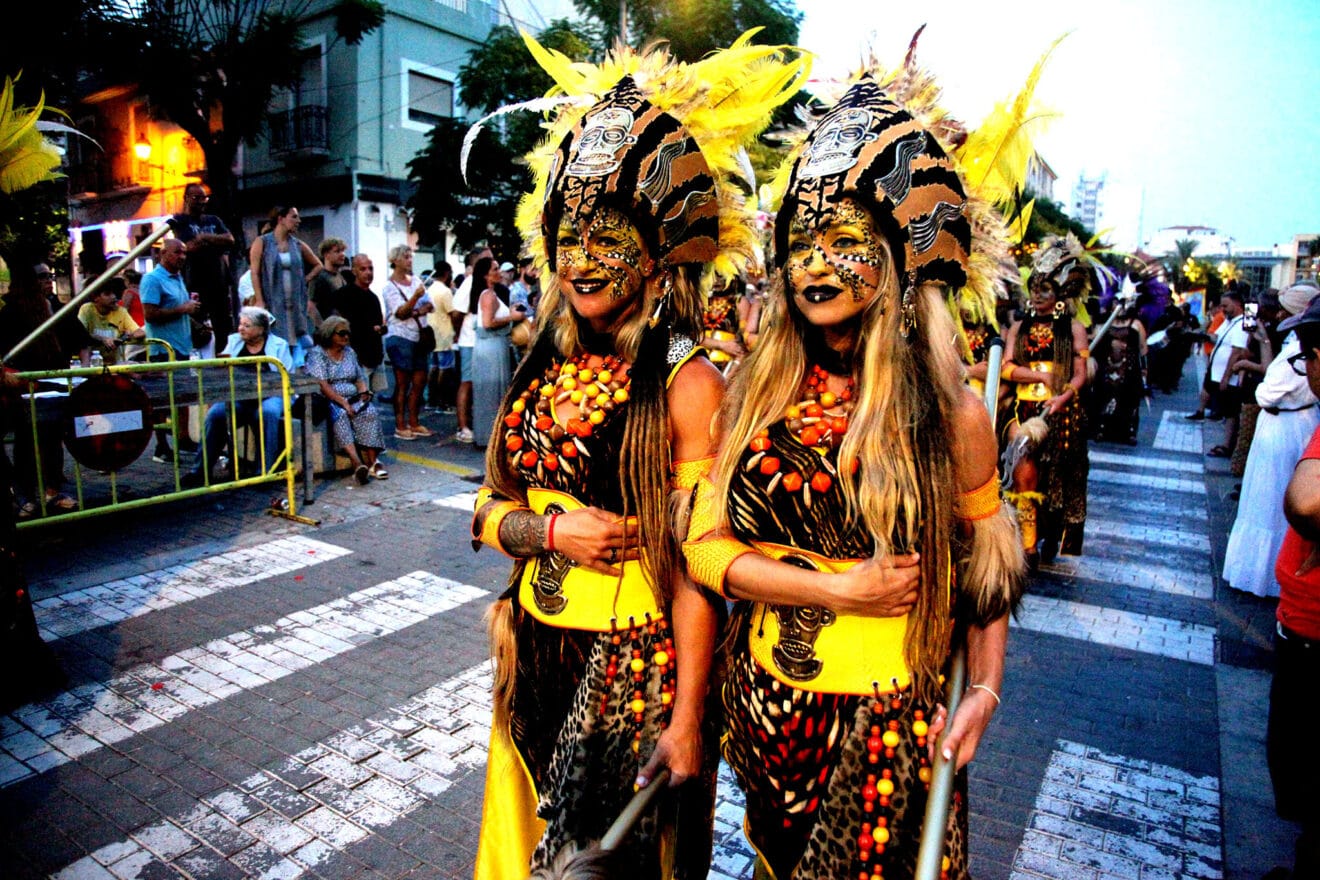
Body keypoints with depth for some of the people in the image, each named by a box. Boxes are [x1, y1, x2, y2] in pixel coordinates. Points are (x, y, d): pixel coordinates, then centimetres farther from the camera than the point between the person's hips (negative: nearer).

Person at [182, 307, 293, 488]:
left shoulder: (278, 345, 11)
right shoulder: (233, 341, 19)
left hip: (269, 397, -2)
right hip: (237, 397, 3)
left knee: (268, 413, -36)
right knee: (215, 413, -26)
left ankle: (266, 471, -30)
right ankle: (202, 470, -17)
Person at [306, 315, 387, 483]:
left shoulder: (350, 352, 19)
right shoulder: (317, 354, -1)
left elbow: (360, 378, 18)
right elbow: (322, 385, -12)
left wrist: (364, 392, -5)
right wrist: (343, 402, -22)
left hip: (353, 399, 5)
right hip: (329, 401, -5)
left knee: (369, 412, -26)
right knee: (341, 415, -36)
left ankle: (373, 462, -31)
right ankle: (358, 464, -50)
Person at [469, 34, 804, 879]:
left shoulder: (686, 381, -16)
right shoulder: (545, 367, 3)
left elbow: (696, 567, -17)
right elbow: (490, 508, 6)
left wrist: (685, 720, -16)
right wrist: (555, 530, -14)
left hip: (637, 670, -6)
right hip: (537, 655, 6)